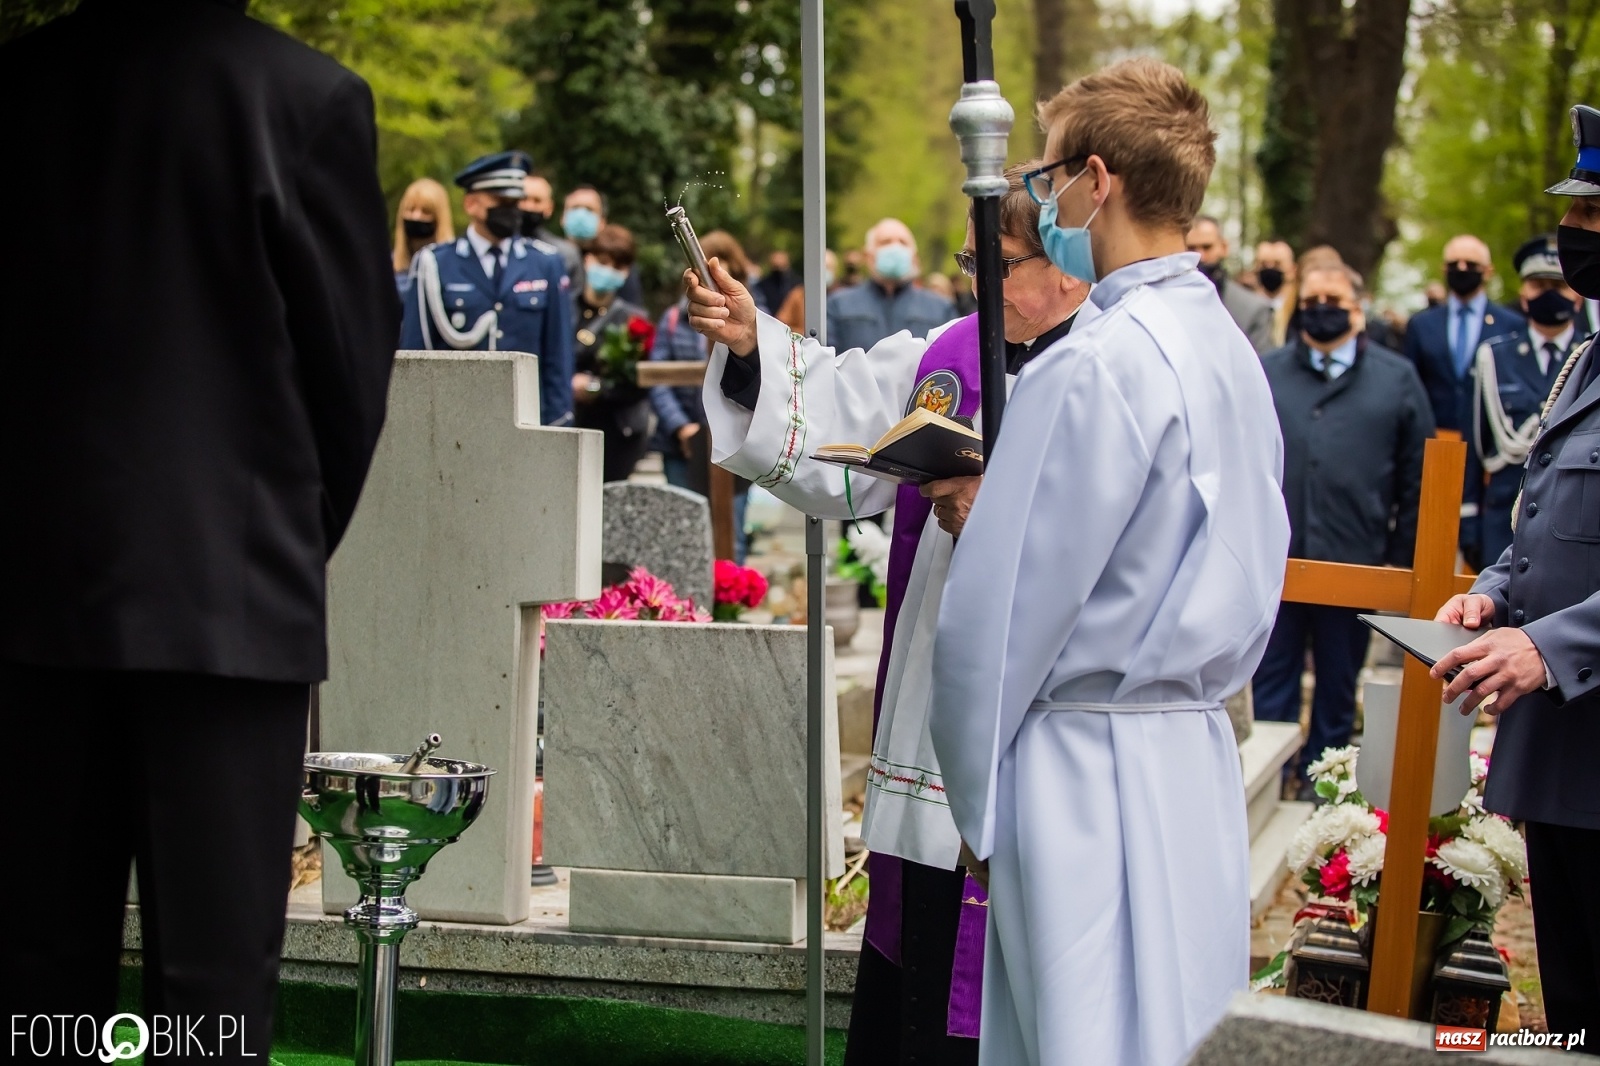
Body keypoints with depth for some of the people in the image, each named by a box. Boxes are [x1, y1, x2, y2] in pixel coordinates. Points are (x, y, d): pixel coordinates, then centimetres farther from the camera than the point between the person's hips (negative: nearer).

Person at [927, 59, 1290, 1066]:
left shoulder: (1095, 366, -16)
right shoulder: (1233, 351, 10)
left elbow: (1002, 605, -14)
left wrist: (978, 799, -4)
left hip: (1090, 766, -8)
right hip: (1199, 754, 8)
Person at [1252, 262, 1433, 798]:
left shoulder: (1397, 379, 5)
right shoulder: (1265, 373, 7)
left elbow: (1416, 478, 5)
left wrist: (1403, 559, 1)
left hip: (1354, 564, 0)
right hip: (1273, 558, 0)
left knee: (1338, 686, 12)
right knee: (1271, 681, 7)